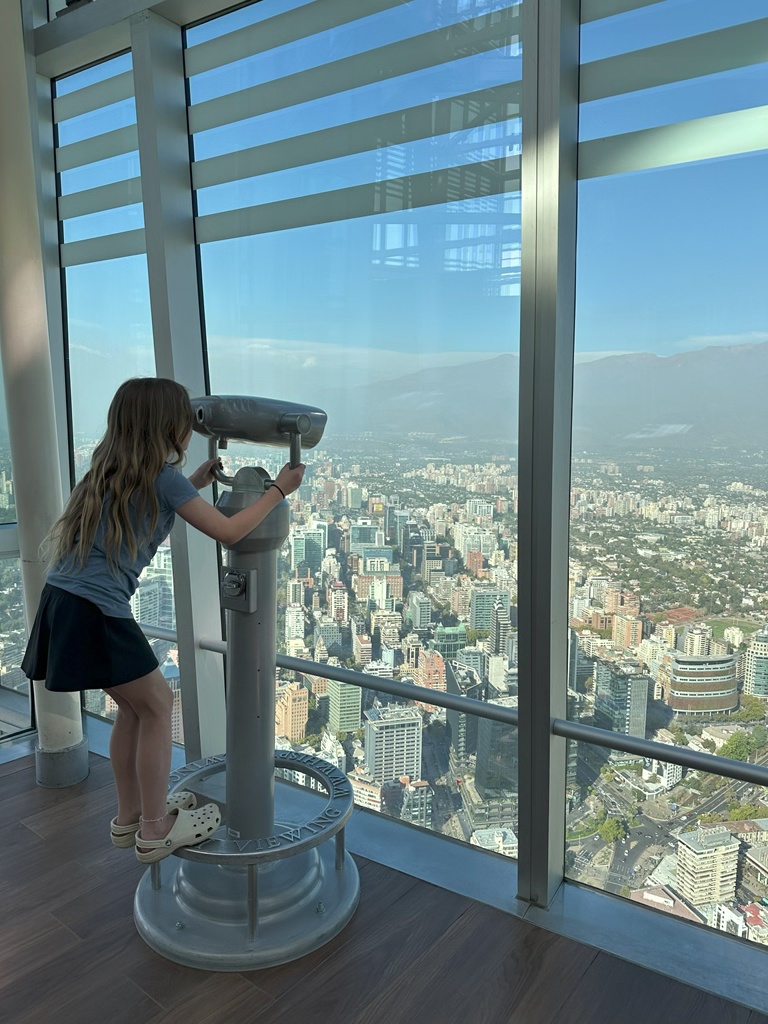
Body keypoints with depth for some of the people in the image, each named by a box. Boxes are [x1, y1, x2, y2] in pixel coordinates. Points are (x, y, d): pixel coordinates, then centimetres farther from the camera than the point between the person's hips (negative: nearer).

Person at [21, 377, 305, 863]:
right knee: (157, 705, 6)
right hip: (94, 612, -9)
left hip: (66, 603, 9)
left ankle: (130, 816, 33)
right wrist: (279, 490, 4)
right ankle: (155, 829, 17)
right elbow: (228, 531, -7)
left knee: (135, 707, 20)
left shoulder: (114, 471, 14)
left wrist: (195, 484, 30)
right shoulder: (163, 475, -10)